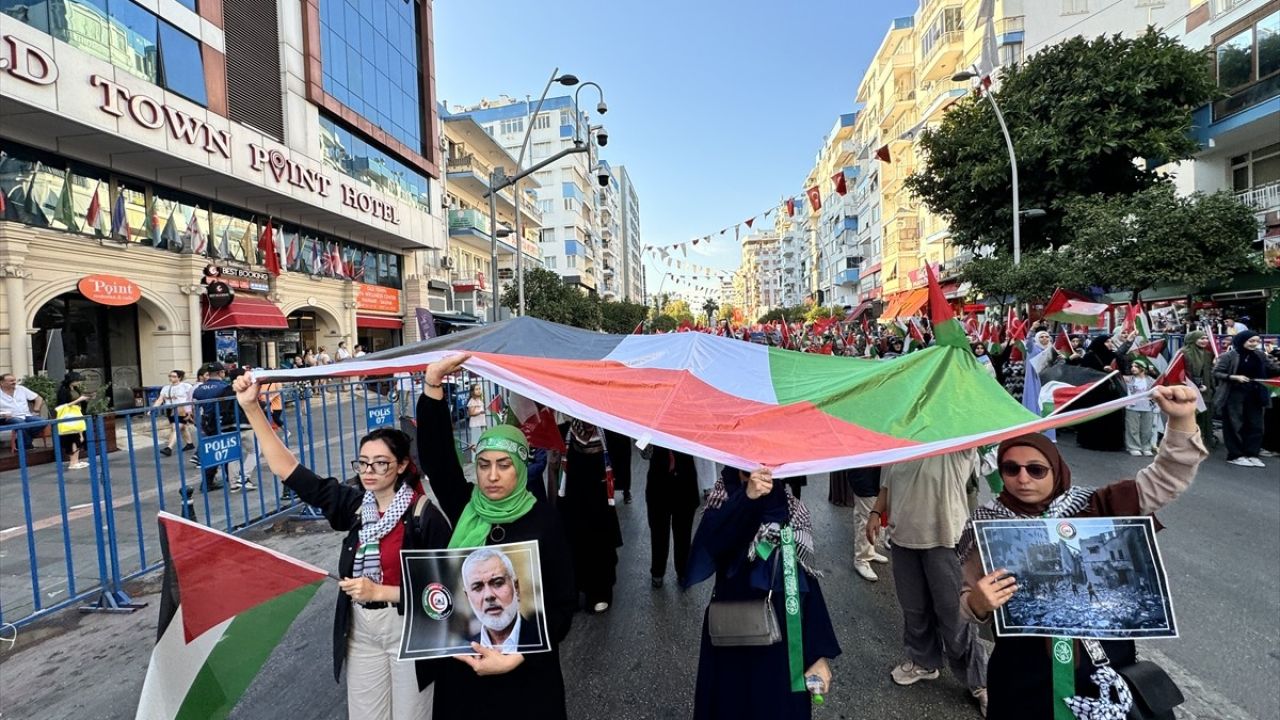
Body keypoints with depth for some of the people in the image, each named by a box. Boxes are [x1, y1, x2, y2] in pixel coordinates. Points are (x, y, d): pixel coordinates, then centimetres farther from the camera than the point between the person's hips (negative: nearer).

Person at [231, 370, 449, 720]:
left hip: (409, 631, -4)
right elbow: (289, 470, -7)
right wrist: (251, 407, -13)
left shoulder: (425, 514, -19)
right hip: (361, 631, 5)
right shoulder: (355, 504, -5)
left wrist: (380, 592, -22)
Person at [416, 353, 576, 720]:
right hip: (462, 665, 3)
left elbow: (563, 604, -11)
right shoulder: (464, 508, -4)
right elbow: (435, 454, -16)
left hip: (524, 673, -3)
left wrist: (516, 658, -19)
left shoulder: (543, 521, -13)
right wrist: (433, 386, -26)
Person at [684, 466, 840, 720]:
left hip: (781, 640, 1)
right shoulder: (723, 506, -12)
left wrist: (820, 653, -5)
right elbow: (707, 546, -34)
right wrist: (746, 498, -48)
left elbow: (808, 583, -3)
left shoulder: (792, 513, -7)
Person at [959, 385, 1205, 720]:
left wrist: (1182, 420, -20)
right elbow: (968, 605, -5)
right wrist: (978, 603, -29)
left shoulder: (1091, 507, -7)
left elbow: (1165, 480, -7)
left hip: (1105, 661, 2)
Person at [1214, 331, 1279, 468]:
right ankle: (1235, 455, 7)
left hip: (1254, 395, 6)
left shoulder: (1260, 356, 7)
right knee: (1235, 425, 0)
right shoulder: (1228, 356, -9)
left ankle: (1252, 454, 17)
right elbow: (1216, 373, -9)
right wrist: (1234, 377, -21)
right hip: (1234, 395, -6)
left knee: (1255, 425, 8)